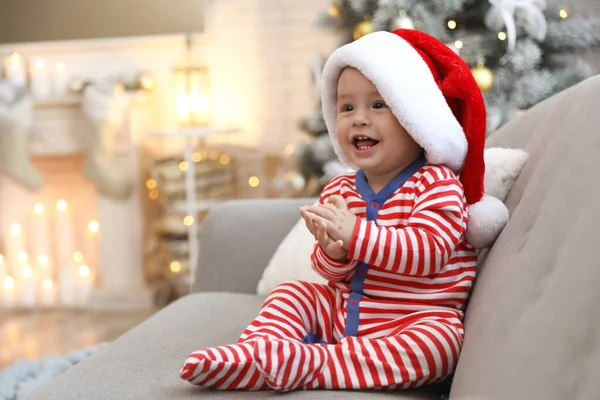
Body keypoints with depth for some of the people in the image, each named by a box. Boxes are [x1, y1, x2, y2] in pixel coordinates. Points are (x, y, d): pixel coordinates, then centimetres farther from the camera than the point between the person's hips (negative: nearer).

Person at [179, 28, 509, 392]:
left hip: (417, 321, -6)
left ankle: (306, 363, -38)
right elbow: (333, 274, 3)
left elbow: (427, 252, -28)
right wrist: (333, 253, -22)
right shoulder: (340, 191, 5)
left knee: (440, 342, -34)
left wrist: (355, 233, -37)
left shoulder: (436, 184, -12)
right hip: (344, 311, 6)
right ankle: (257, 351, -22)